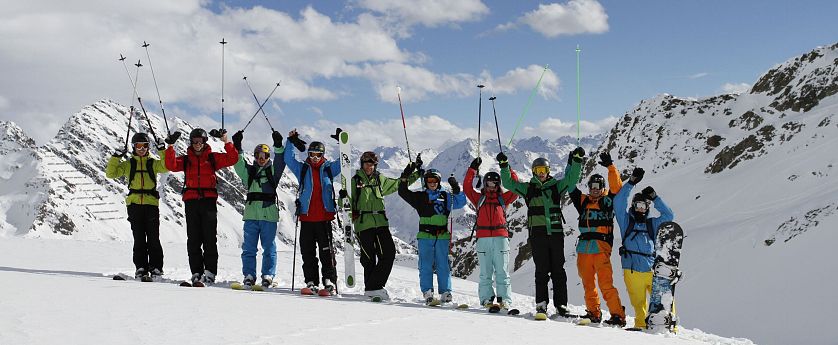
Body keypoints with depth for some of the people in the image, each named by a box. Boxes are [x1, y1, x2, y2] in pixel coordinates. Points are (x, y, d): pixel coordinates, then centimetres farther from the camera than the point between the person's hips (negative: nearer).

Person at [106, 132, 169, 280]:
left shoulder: (153, 163, 13)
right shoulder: (128, 164, 15)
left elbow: (166, 167, -5)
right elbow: (110, 173, 7)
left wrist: (162, 151, -12)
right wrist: (116, 157, -3)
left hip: (151, 203, -1)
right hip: (134, 203, 1)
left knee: (153, 238, -4)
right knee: (139, 238, 1)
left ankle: (156, 268, 0)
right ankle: (141, 268, 5)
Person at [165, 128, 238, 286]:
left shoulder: (212, 158, 11)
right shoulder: (185, 159, 14)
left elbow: (232, 159, 1)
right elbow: (171, 165, -3)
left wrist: (226, 142, -7)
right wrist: (170, 146, -11)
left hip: (208, 200, -2)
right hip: (191, 201, 2)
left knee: (209, 238, -5)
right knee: (193, 239, 1)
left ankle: (209, 272, -5)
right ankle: (196, 273, 3)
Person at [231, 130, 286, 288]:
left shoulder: (273, 171, 11)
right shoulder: (249, 171, 14)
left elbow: (280, 162, -5)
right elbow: (238, 163, 1)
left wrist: (278, 146, -18)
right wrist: (237, 146, -11)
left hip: (269, 215, -1)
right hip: (251, 214, 2)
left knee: (269, 247, 1)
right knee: (249, 247, 2)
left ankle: (268, 275, 7)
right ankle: (249, 275, 7)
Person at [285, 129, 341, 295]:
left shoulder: (329, 168, 9)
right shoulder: (303, 169, 11)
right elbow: (289, 160, 4)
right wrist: (291, 143, -4)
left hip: (324, 218, -2)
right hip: (306, 218, 2)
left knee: (327, 250, -5)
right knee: (307, 252, 2)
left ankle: (329, 281, -2)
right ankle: (312, 283, 7)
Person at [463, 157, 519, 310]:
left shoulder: (502, 198, 17)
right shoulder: (479, 198, 17)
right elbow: (467, 187, 8)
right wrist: (473, 169, 4)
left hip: (501, 237, 0)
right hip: (483, 238, 0)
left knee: (502, 271, -3)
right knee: (485, 272, 0)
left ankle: (505, 299, -3)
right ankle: (486, 298, 3)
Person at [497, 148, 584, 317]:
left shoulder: (556, 186, 11)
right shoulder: (528, 188, 11)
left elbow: (571, 179, 3)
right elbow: (509, 183, 7)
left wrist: (577, 161, -9)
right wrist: (504, 166, -4)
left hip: (556, 233, 1)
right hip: (538, 233, -1)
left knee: (558, 270, 2)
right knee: (542, 270, -2)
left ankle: (561, 305, 5)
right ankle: (541, 304, 3)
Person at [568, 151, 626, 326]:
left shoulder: (607, 201, 7)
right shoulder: (583, 201, 17)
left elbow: (616, 187, -7)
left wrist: (610, 166, -14)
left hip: (601, 248, -5)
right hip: (583, 249, 5)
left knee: (606, 284, -10)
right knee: (588, 284, 10)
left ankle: (618, 316, -7)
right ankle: (593, 313, 22)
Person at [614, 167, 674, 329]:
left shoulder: (652, 223, 17)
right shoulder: (626, 220, 11)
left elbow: (669, 216, 9)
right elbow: (618, 202, 1)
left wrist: (655, 198, 4)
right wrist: (631, 183, -5)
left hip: (653, 270, 1)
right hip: (633, 271, -1)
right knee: (639, 303, 2)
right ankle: (641, 326, 13)